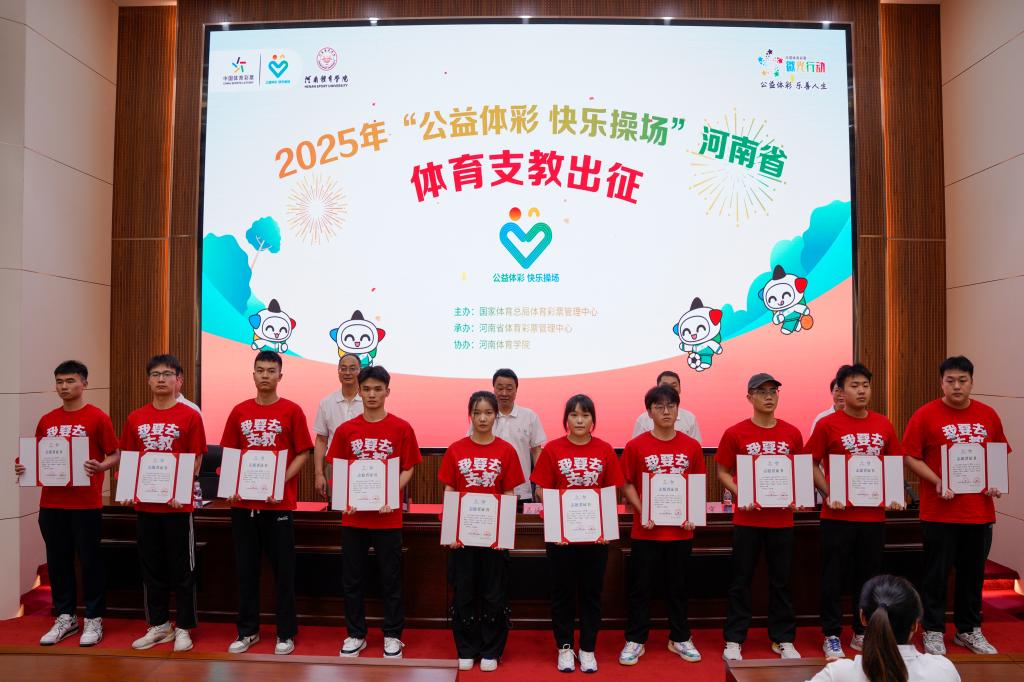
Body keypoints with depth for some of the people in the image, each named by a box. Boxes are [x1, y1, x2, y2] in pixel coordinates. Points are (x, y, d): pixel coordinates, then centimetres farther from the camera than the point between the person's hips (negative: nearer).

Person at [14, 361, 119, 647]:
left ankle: (94, 619, 15)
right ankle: (65, 617, 26)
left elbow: (115, 455, -6)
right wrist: (24, 466, -3)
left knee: (90, 560, 3)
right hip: (51, 503, 5)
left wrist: (100, 467, -26)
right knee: (57, 560, 12)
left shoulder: (98, 418, -6)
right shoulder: (46, 420, 10)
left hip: (86, 504, -5)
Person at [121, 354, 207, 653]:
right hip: (145, 505, 4)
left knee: (182, 568, 5)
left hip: (179, 505, -4)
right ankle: (159, 625, 28)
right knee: (151, 568, 14)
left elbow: (195, 463, -5)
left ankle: (183, 628, 17)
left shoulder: (190, 416, -5)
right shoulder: (135, 418, 6)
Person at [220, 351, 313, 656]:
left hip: (278, 502, -3)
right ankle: (247, 630, 25)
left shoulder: (292, 411, -3)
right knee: (246, 568, 11)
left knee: (283, 569, 5)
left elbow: (303, 453, -4)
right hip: (243, 502, 3)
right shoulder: (239, 411, 7)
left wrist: (280, 482, -15)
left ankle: (286, 633, 17)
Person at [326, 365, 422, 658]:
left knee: (391, 579, 8)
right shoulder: (345, 430, 2)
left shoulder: (401, 428, -4)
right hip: (353, 516, 2)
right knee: (352, 579, 11)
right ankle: (356, 635, 27)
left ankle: (392, 636, 23)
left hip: (387, 516, -2)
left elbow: (407, 470, -1)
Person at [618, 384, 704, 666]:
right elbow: (626, 485, -3)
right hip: (646, 530, -2)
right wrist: (642, 512, -14)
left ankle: (679, 639, 31)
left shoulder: (692, 446, 0)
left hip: (681, 530, 2)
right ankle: (635, 640, 20)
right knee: (639, 587, 7)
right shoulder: (636, 446, -7)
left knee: (678, 586, 16)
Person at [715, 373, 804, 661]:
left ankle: (783, 639, 26)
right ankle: (734, 640, 17)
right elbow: (722, 471, -1)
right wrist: (740, 495, -16)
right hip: (747, 518, -2)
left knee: (781, 580, 12)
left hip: (782, 517, 3)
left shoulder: (792, 433, 3)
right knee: (741, 580, 6)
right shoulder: (735, 433, -5)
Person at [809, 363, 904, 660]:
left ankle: (862, 633, 29)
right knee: (833, 576, 4)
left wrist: (894, 495, 0)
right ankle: (832, 635, 17)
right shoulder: (827, 424, -6)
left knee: (869, 575, 14)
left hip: (874, 514, 4)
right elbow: (813, 464, -4)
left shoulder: (884, 425, 6)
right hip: (838, 515, -4)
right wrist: (828, 495, -15)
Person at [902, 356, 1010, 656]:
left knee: (973, 572, 15)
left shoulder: (988, 415, 5)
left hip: (980, 510, 4)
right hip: (939, 511, -4)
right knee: (936, 573, 6)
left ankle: (969, 630, 31)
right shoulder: (926, 415, -7)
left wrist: (997, 482, -1)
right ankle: (933, 631, 19)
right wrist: (937, 482, -18)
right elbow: (910, 456, -8)